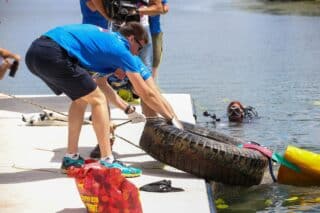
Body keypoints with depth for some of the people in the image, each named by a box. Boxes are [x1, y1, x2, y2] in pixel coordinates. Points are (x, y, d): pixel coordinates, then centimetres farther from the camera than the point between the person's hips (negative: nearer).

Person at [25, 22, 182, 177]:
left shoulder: (106, 39, 28)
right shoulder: (121, 49, 5)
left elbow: (101, 83, 39)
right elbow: (147, 94, 8)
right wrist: (173, 120, 17)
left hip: (34, 52, 9)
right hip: (53, 54, -9)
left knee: (81, 98, 23)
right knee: (97, 100, 0)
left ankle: (71, 159, 25)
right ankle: (108, 163, -2)